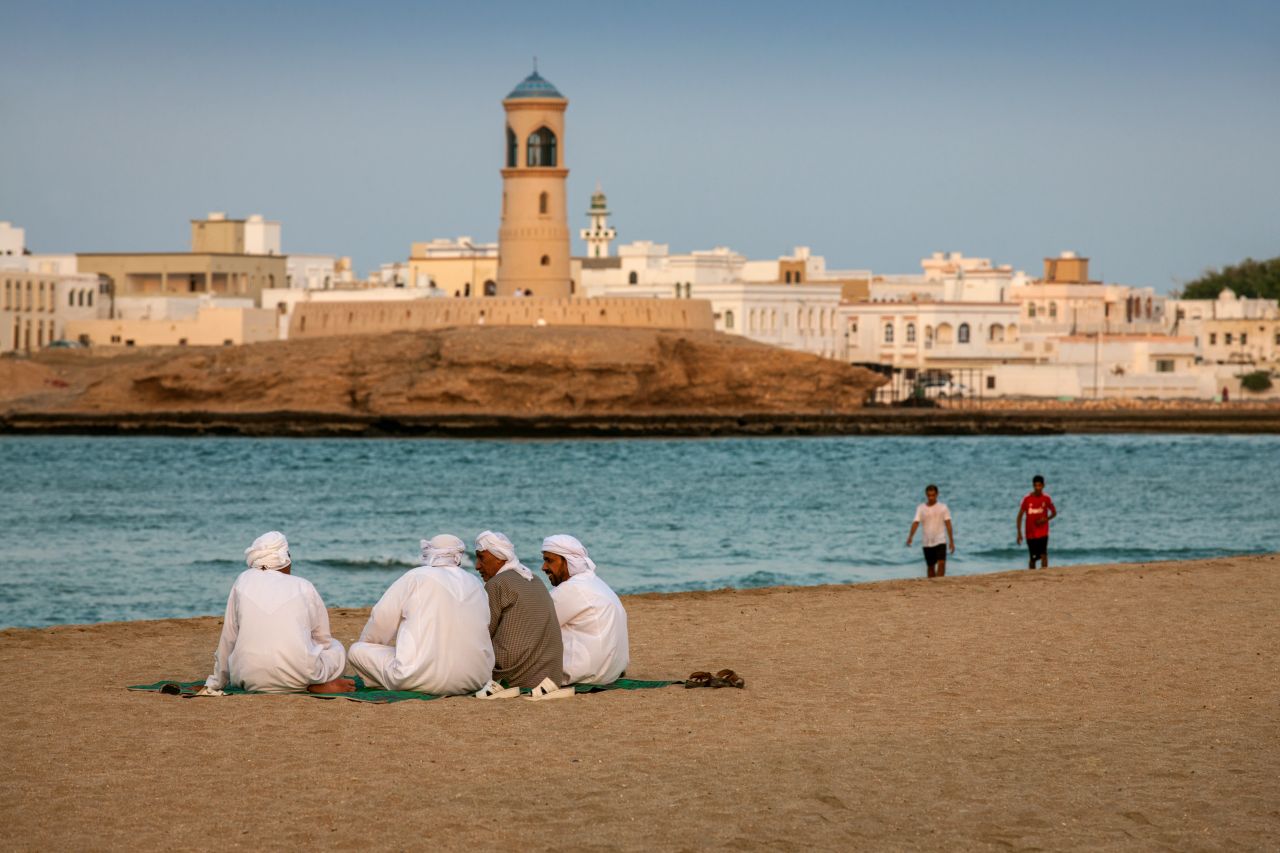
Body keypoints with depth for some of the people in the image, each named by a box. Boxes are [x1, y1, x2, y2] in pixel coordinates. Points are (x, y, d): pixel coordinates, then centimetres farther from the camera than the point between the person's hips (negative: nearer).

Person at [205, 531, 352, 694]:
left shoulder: (244, 580, 12)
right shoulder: (304, 586, 10)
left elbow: (228, 639, 14)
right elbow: (323, 638, 18)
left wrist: (216, 682, 26)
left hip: (251, 680, 1)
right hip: (298, 675, -1)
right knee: (336, 650, 29)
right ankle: (318, 685, -3)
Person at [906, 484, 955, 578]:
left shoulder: (943, 508, 2)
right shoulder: (921, 508, 2)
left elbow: (948, 524, 3)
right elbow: (916, 522, -9)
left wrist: (951, 541, 1)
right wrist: (910, 536, -25)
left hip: (940, 541, -2)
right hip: (927, 542, 2)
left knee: (941, 563, -17)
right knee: (930, 566, 9)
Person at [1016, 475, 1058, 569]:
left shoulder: (1046, 499, -2)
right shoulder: (1027, 499, -4)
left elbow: (1054, 513, 9)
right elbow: (1020, 516, 0)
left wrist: (1046, 519, -12)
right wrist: (1019, 533, -5)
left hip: (1043, 533, 0)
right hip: (1031, 534, 0)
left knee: (1043, 554, -16)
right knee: (1033, 558, 6)